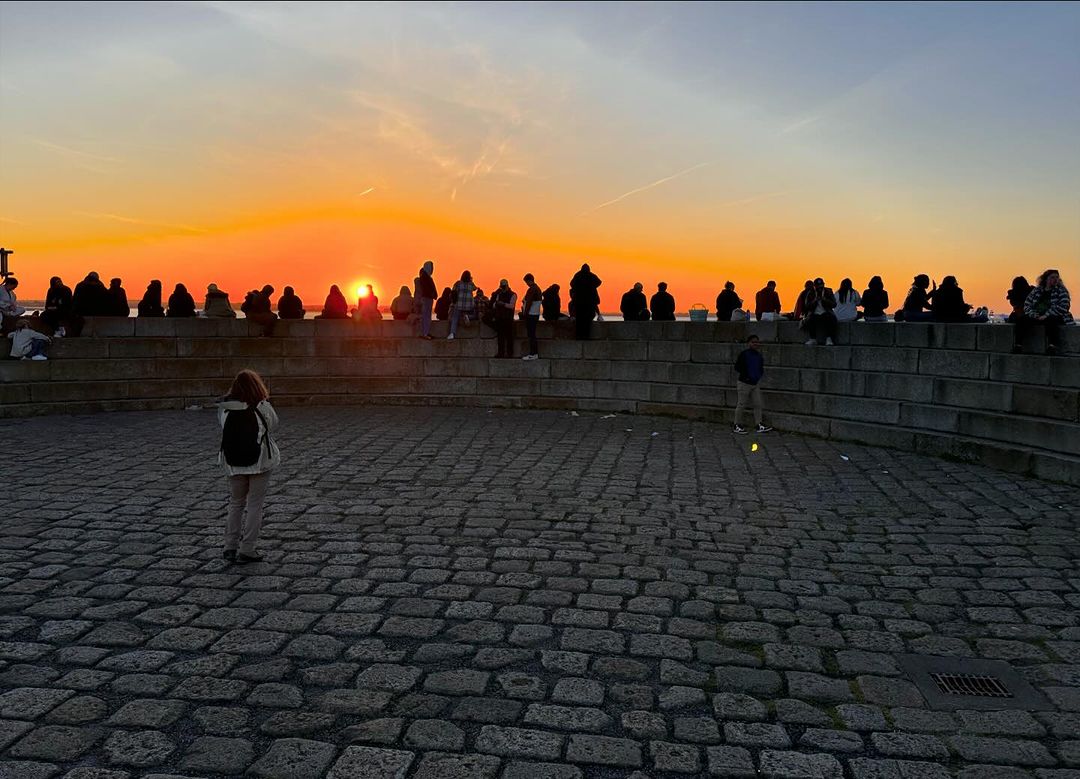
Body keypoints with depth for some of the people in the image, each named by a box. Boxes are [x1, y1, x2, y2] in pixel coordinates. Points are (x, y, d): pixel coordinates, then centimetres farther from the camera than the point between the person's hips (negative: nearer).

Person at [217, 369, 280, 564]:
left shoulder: (225, 408, -4)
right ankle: (246, 550, 4)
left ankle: (230, 547, 19)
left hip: (233, 462, 4)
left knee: (236, 503, 17)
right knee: (255, 504, 5)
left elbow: (222, 425, 8)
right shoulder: (262, 407, -13)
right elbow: (273, 425, 1)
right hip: (259, 461, -3)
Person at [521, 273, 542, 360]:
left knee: (531, 335, -7)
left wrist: (525, 313, -11)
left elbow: (529, 303, -19)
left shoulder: (531, 290, -16)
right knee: (533, 334, 14)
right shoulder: (538, 289, 15)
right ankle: (535, 353, 16)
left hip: (531, 315, -10)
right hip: (536, 314, 10)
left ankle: (532, 354, -7)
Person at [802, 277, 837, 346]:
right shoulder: (810, 293, 6)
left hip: (826, 314, 0)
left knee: (831, 319, -33)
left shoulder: (828, 292, 5)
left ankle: (829, 339, -24)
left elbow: (834, 304, -2)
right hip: (814, 314, 0)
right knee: (810, 320, -32)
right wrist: (814, 301, -16)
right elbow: (807, 306, 0)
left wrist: (824, 300, -17)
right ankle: (813, 339, -21)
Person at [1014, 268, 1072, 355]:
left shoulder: (1061, 291, 6)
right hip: (1037, 317, 4)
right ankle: (1018, 344, -35)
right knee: (1023, 319, -23)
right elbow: (1027, 305, 10)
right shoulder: (1036, 291, 16)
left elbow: (1063, 306, -8)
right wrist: (1035, 315, -10)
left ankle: (1052, 346, -54)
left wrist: (1046, 315, -18)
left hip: (1054, 317, -4)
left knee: (1051, 321, -38)